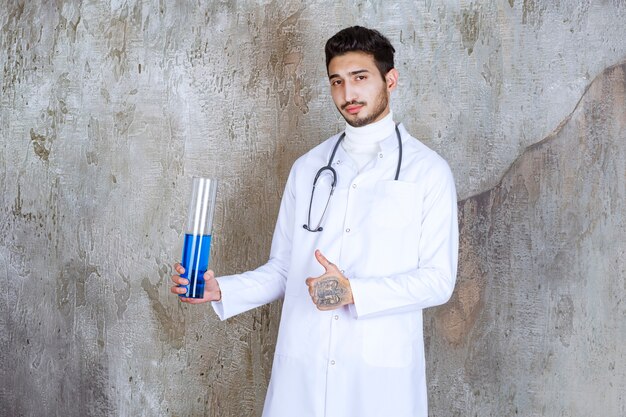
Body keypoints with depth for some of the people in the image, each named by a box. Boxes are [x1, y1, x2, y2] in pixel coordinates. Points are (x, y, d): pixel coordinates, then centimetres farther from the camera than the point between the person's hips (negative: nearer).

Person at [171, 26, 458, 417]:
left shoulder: (428, 170, -1)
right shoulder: (308, 168, 10)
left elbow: (438, 278, -6)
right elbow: (282, 270, 12)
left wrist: (353, 292, -17)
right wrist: (220, 290, -3)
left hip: (380, 370, -3)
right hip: (302, 368, 3)